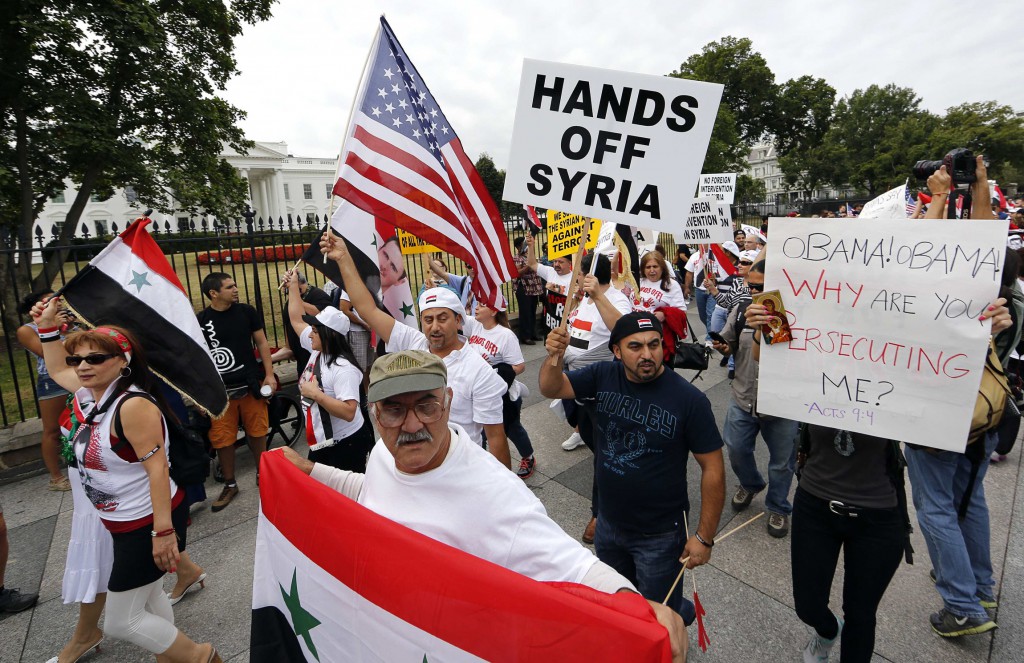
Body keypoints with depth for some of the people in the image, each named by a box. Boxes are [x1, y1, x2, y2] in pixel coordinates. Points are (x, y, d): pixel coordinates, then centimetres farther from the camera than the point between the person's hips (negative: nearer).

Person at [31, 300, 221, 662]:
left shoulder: (133, 404, -27)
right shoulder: (89, 394, 2)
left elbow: (157, 468, -28)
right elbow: (57, 370, 25)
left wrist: (163, 531, -29)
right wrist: (47, 326, 15)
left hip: (148, 523, -10)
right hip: (124, 522, 10)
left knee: (121, 621, 3)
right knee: (148, 598, 24)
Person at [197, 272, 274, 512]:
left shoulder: (246, 311, 0)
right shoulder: (200, 321, -4)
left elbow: (262, 343, 6)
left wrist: (269, 374, -1)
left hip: (251, 385, 1)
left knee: (257, 432, 10)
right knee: (222, 439, 6)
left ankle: (261, 473, 32)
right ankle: (230, 485, 25)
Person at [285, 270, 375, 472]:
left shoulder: (343, 368, -25)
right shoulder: (317, 352, 2)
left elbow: (349, 412, -34)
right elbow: (297, 320, 15)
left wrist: (315, 394, -30)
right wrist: (293, 286, 17)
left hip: (346, 443, -9)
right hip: (321, 442, 9)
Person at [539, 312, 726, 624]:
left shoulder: (688, 398, -22)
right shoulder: (603, 376, -10)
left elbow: (713, 468, -16)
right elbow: (551, 389, -12)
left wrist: (704, 536, -14)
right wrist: (554, 358, -33)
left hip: (660, 535, -5)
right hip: (608, 524, 5)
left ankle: (682, 614, 48)